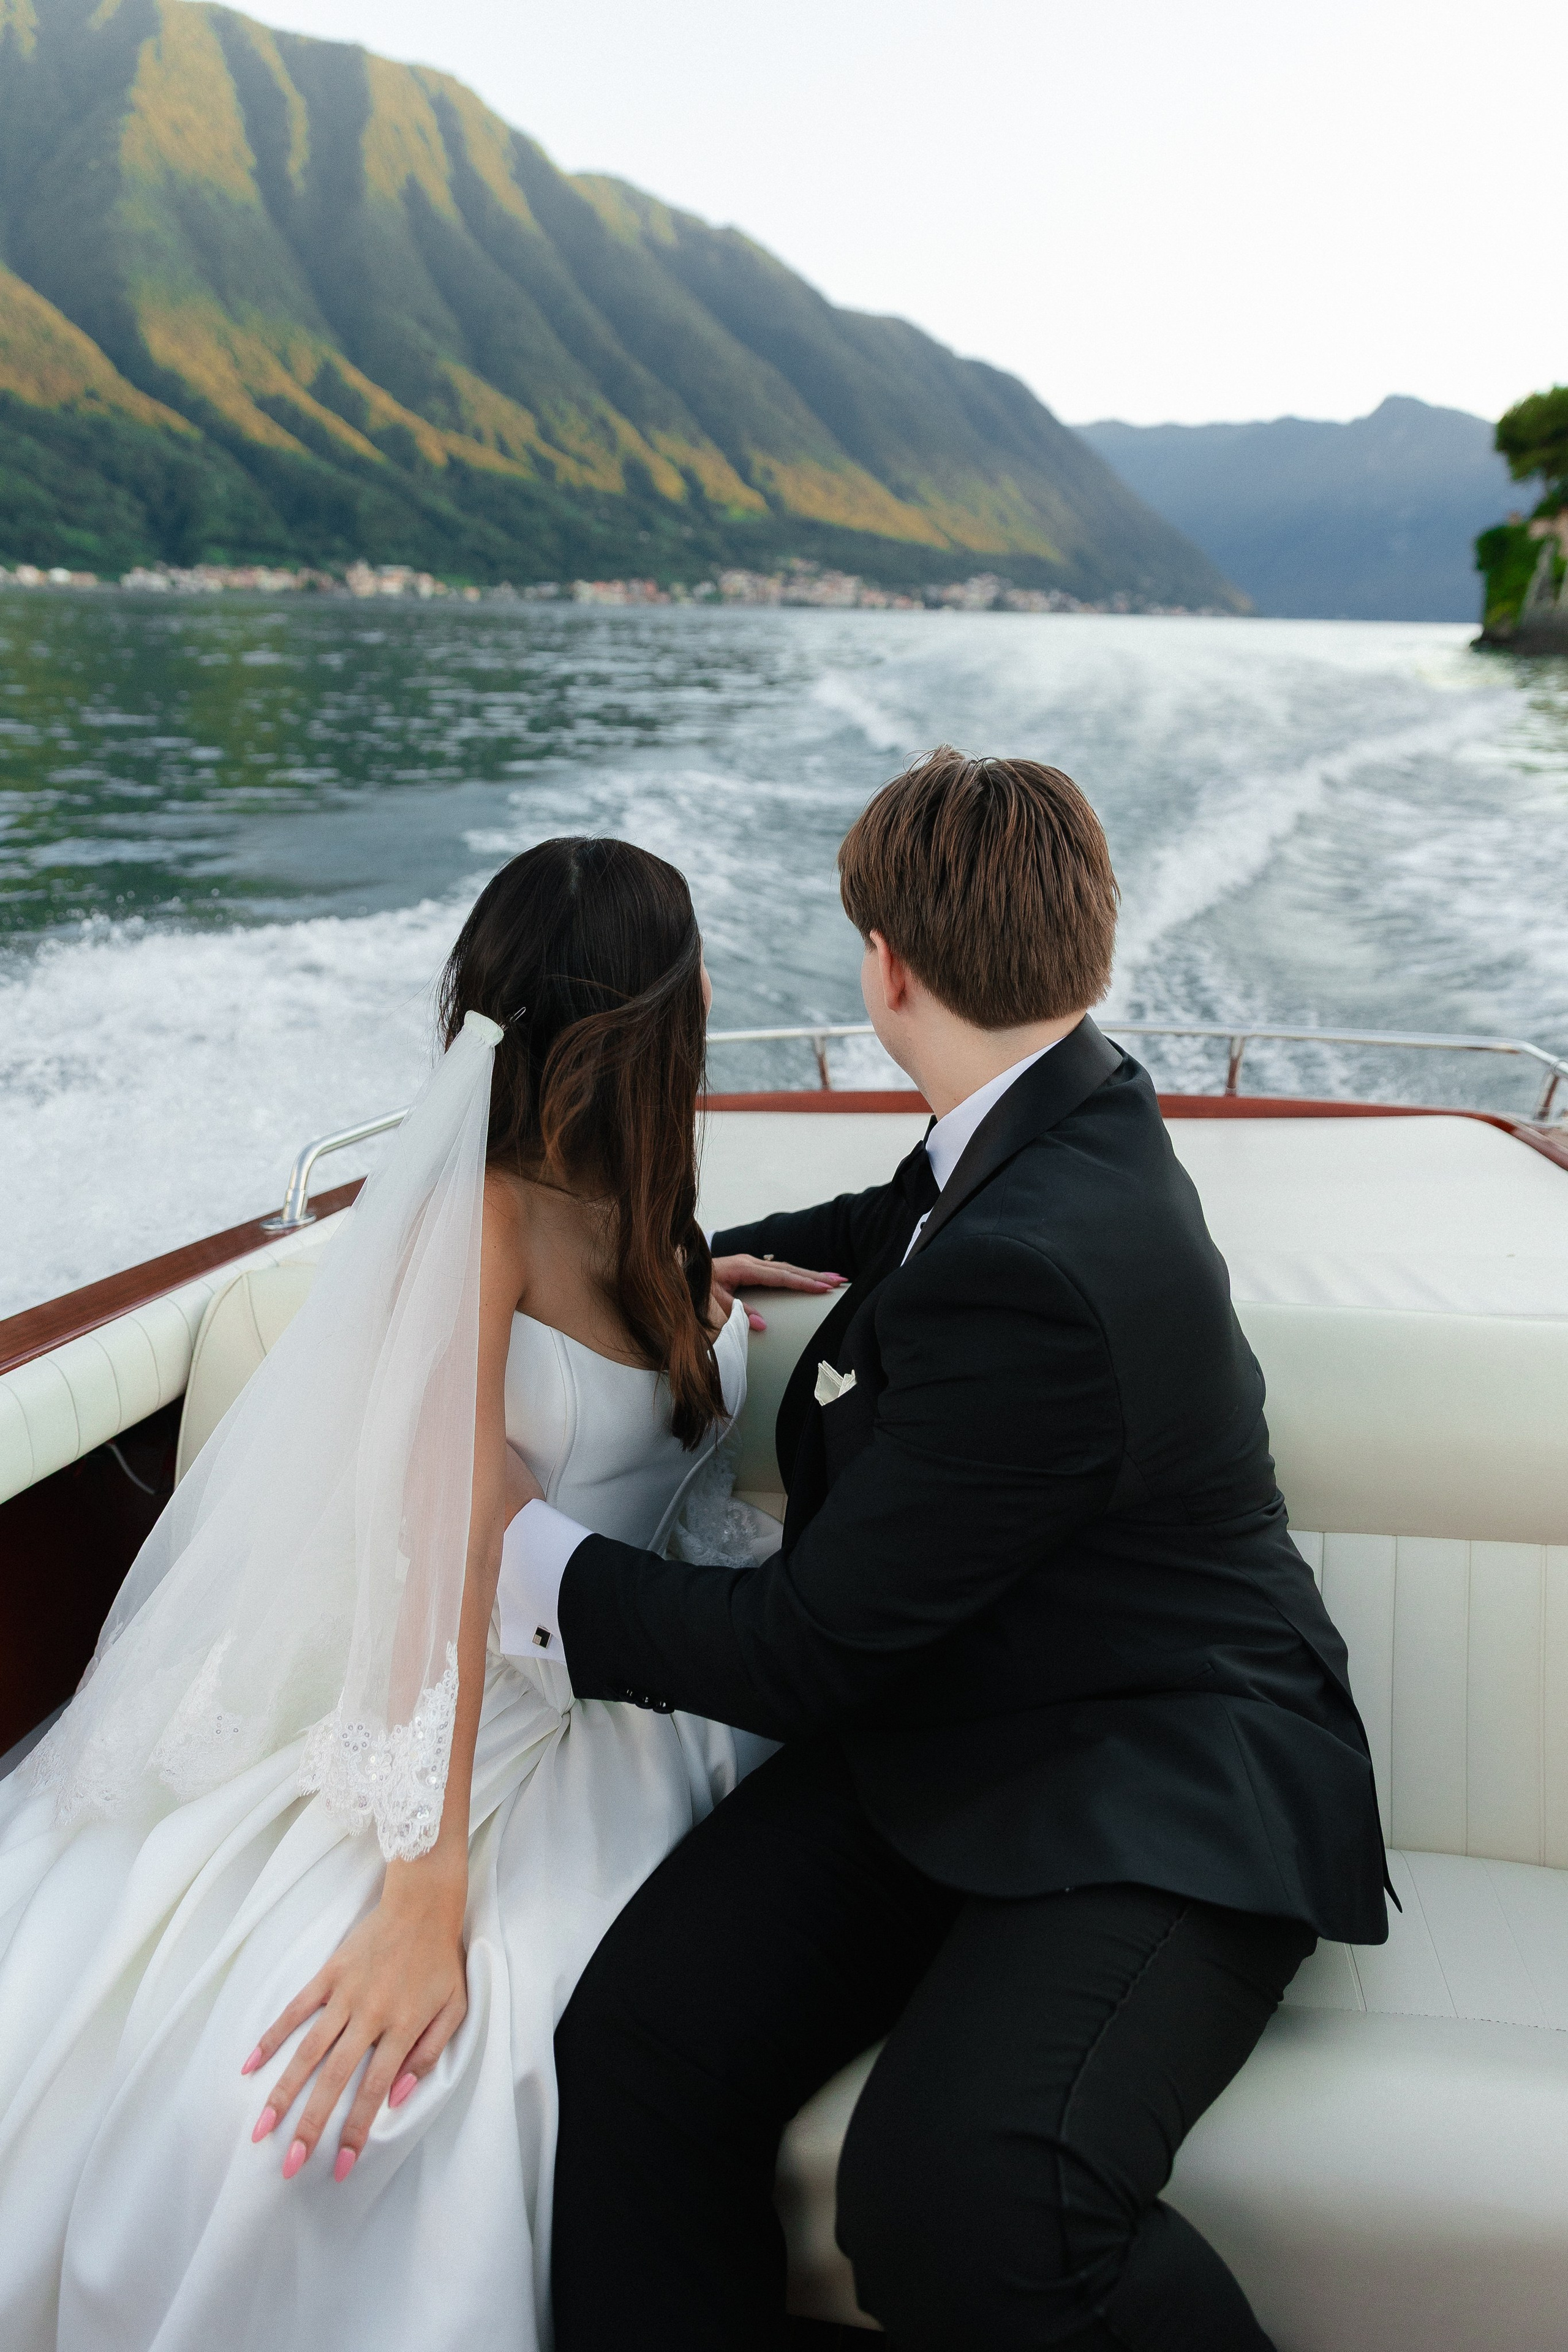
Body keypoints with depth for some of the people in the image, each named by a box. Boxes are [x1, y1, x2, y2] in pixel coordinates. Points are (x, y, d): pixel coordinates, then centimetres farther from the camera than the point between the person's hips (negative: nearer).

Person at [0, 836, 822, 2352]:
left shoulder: (642, 1198, 6)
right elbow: (443, 1539, -24)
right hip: (459, 1696, -5)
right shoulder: (480, 1215, -16)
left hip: (627, 1711, 5)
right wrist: (422, 1890, -28)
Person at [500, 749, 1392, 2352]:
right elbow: (896, 1218, 29)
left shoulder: (1028, 1274, -28)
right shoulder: (1066, 1116, 1)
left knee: (952, 2210, -32)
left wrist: (520, 1545, -6)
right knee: (637, 2043, -14)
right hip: (942, 1729, 8)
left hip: (1152, 1799, -8)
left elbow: (801, 1650, -19)